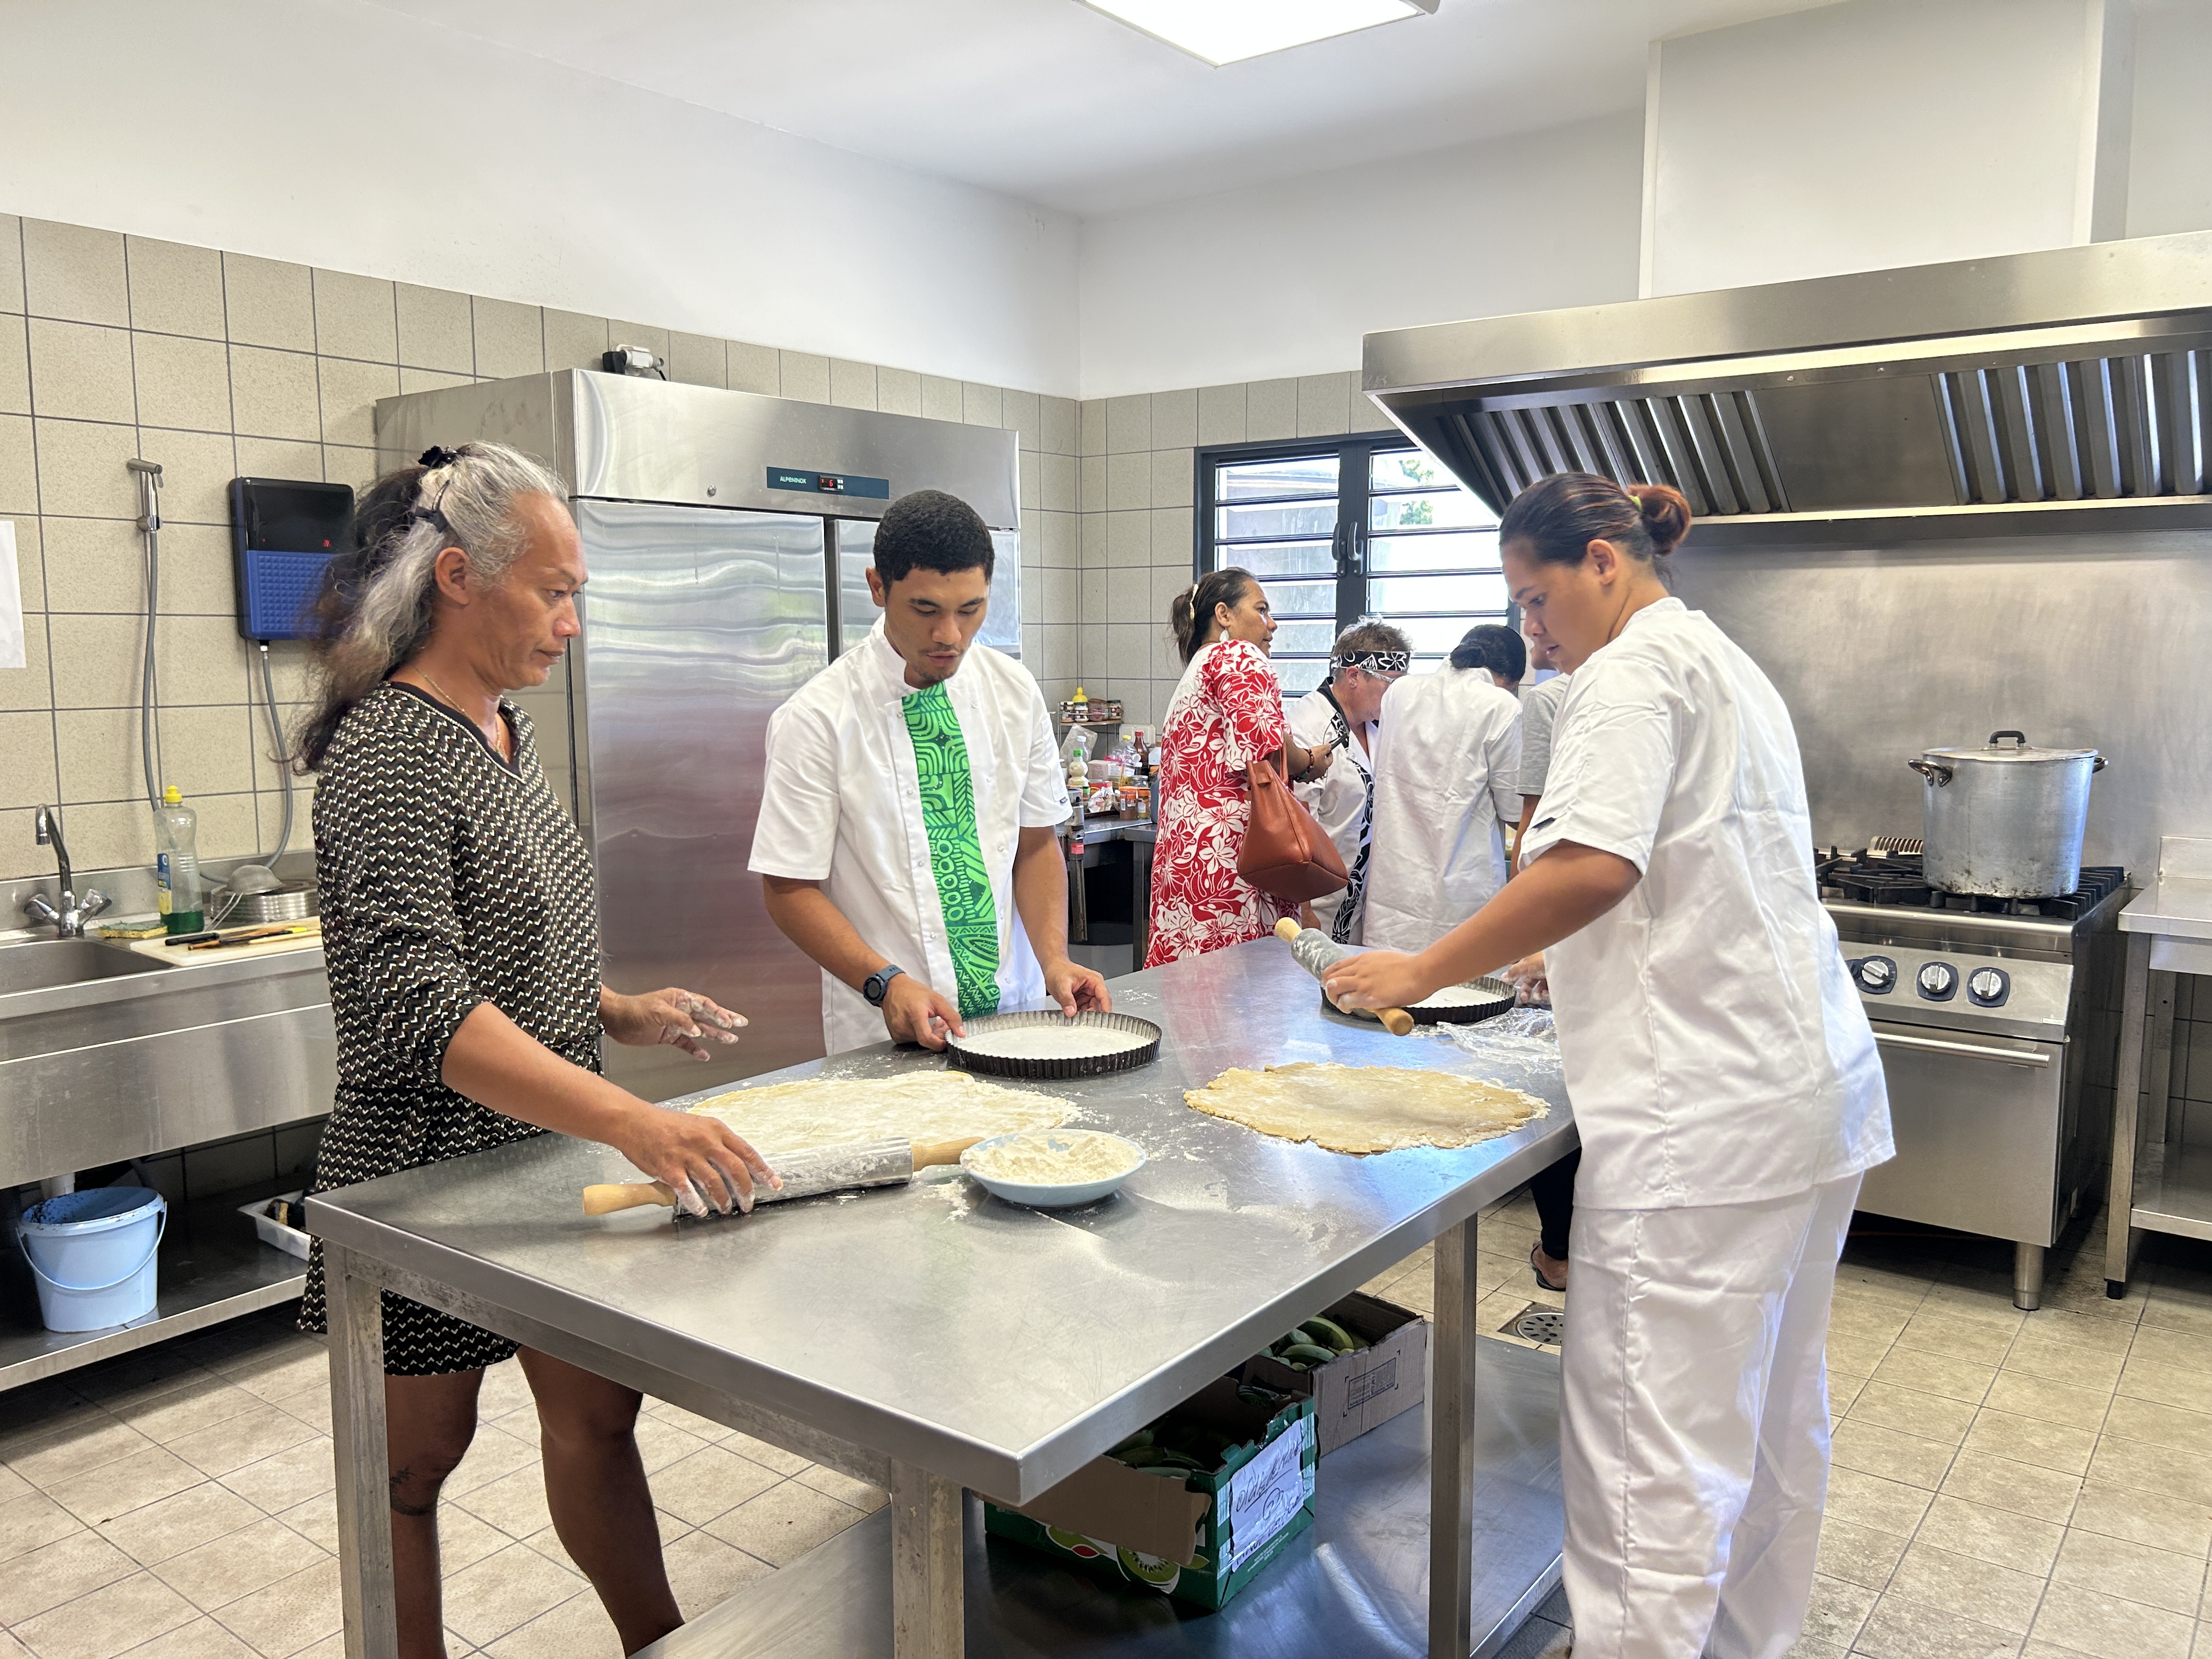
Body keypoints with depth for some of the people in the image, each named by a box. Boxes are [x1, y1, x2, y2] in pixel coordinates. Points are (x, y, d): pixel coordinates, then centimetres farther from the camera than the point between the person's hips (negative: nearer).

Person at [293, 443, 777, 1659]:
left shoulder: (502, 730, 7)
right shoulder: (390, 753, -21)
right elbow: (415, 1006, -31)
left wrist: (621, 1014, 3)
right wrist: (630, 1122, -40)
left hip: (548, 1149, 8)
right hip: (432, 1170, -8)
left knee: (596, 1415, 16)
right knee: (417, 1457, 12)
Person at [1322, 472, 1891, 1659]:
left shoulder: (1634, 669, -10)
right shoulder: (1725, 661, 21)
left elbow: (1593, 865, -25)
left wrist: (1421, 971, -19)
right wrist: (1583, 952, 27)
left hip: (1704, 1103, -11)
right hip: (1810, 1082, 11)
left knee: (1653, 1436, -6)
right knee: (1771, 1411, 20)